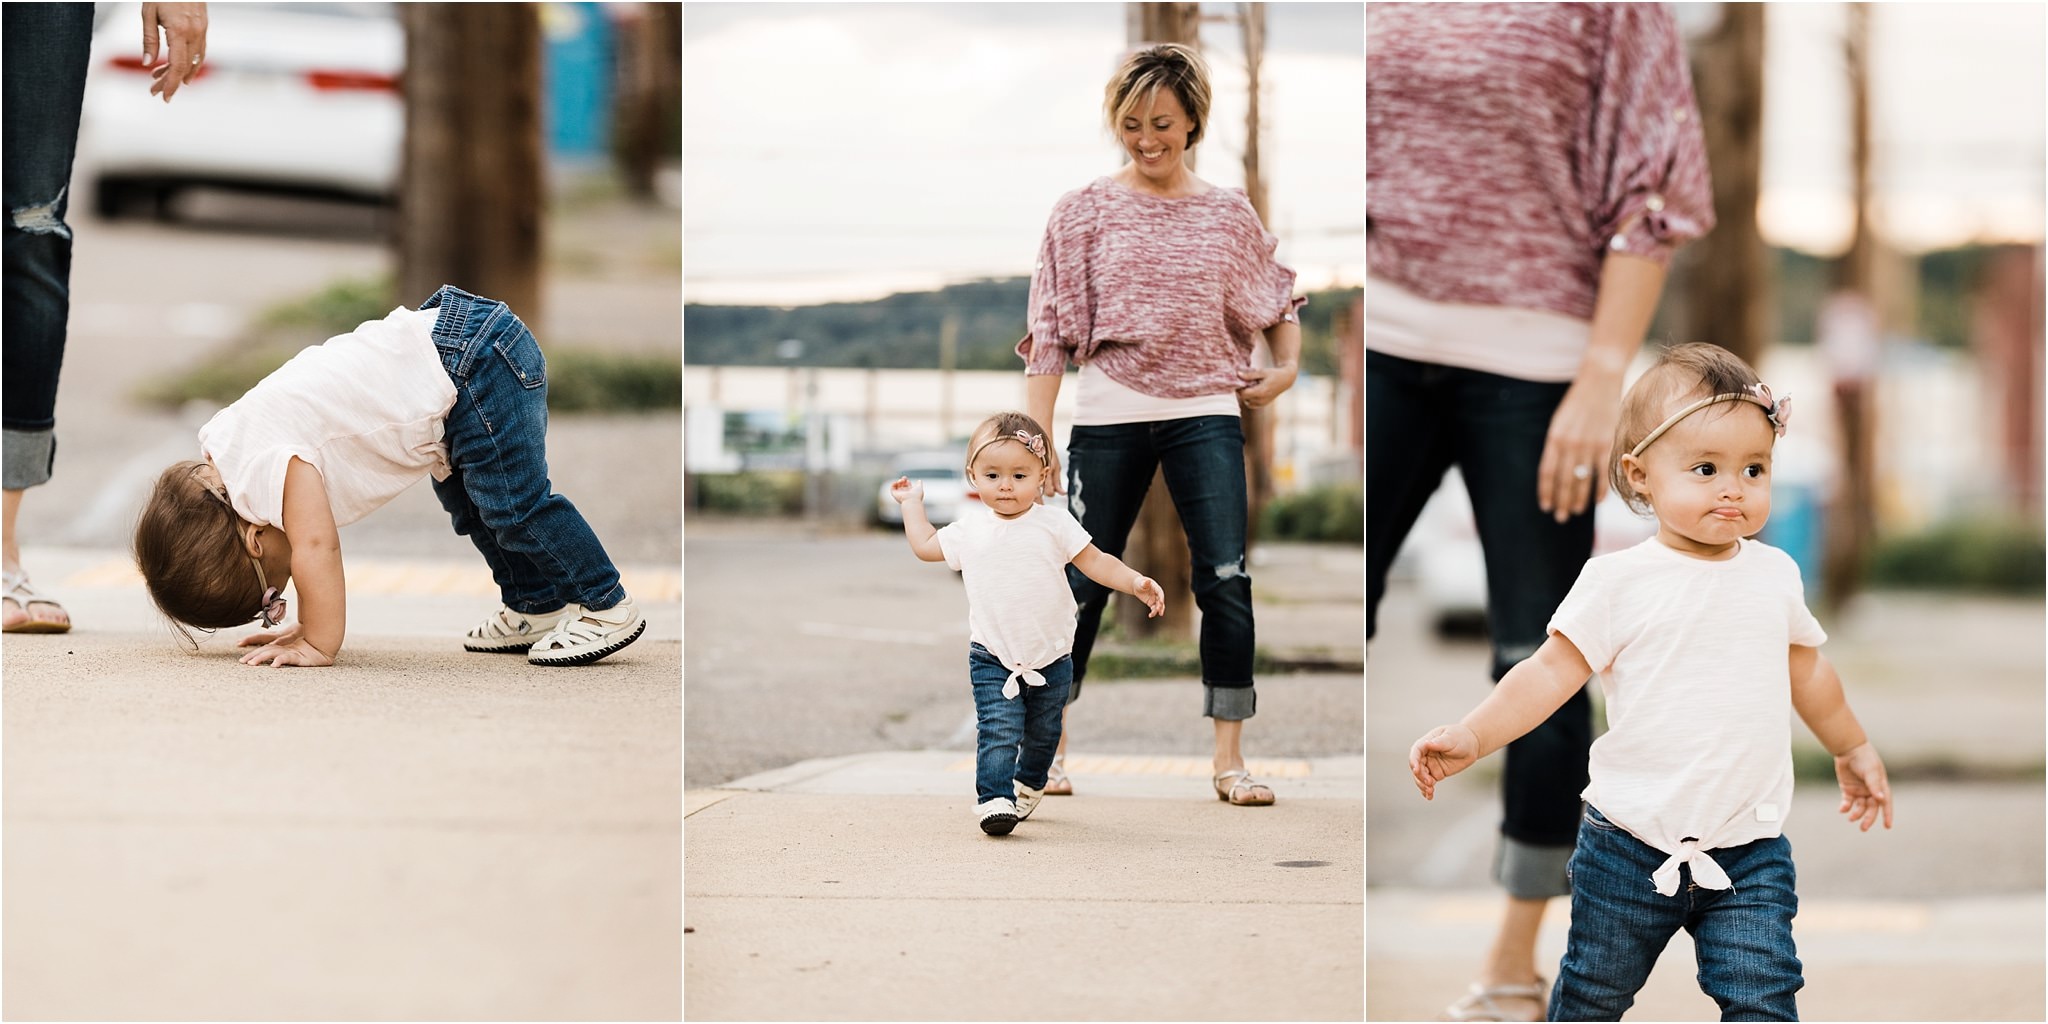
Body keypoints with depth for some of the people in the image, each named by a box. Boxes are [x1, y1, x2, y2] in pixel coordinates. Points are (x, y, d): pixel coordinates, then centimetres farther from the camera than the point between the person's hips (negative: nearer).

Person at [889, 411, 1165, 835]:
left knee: (1043, 732, 16)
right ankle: (993, 799, -16)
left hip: (1051, 655, 1)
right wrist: (912, 503, 20)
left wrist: (1136, 583, -16)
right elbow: (926, 546, 17)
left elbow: (1096, 562, -4)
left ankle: (1028, 785, 40)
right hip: (992, 658, -1)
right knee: (999, 730, -17)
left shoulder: (1055, 524, -5)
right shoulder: (970, 529, 1)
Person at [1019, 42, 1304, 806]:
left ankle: (1229, 758, -1)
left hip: (1204, 414, 1)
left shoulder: (1228, 214, 7)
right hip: (1108, 418, -1)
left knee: (1226, 579, -8)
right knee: (1083, 585, 5)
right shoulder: (1085, 212, 2)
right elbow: (1052, 332, 0)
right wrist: (1037, 435, -5)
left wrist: (1287, 367, 3)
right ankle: (1045, 746, 19)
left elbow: (1278, 302, 20)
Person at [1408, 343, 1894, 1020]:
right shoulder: (1621, 582, -8)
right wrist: (1473, 736, -21)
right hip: (1629, 847, -2)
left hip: (1749, 852, 2)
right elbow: (1552, 671, -8)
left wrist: (1853, 747, 35)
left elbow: (1806, 670, 22)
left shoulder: (1775, 575, 5)